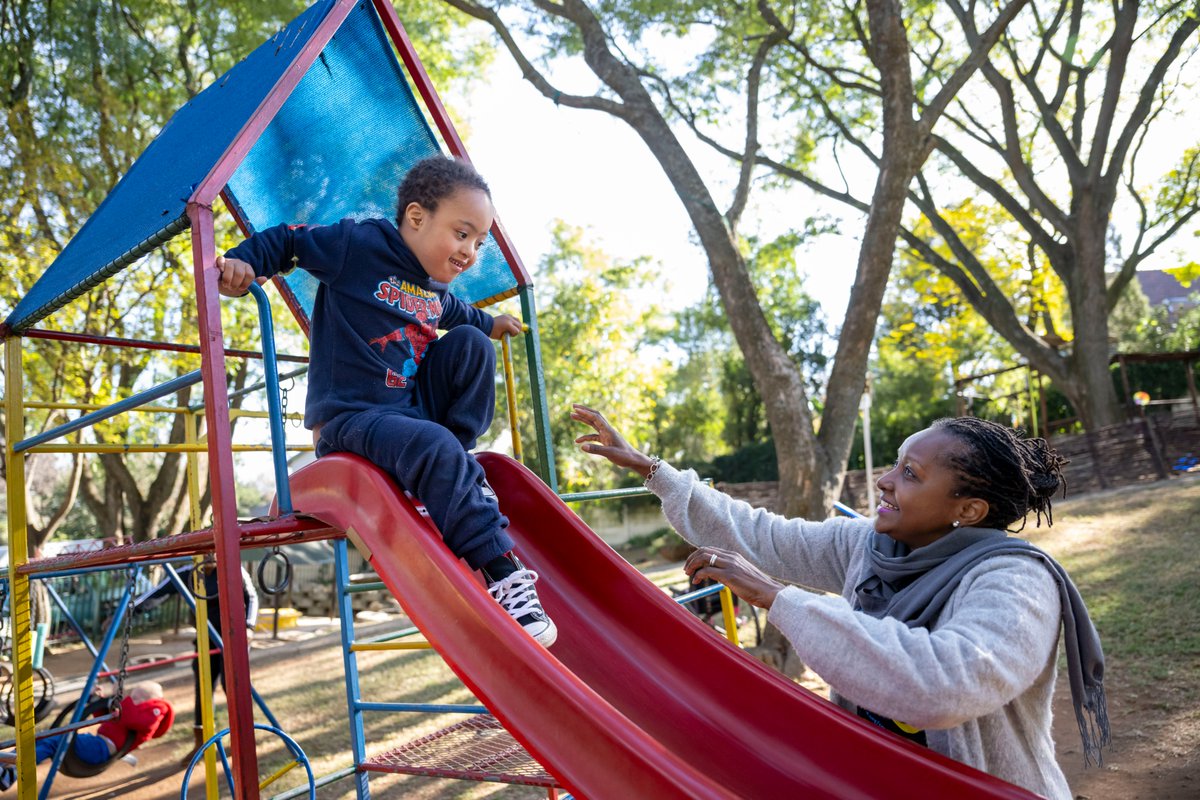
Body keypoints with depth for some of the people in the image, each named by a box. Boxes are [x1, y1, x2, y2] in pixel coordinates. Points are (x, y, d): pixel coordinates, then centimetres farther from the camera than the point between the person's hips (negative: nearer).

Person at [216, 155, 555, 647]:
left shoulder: (435, 290, 14)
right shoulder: (358, 244, -9)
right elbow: (286, 241, -3)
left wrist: (488, 323, 49)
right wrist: (243, 263, -21)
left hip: (415, 407, 8)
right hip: (351, 419, -8)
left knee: (470, 343, -2)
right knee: (435, 447, -35)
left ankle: (454, 479, -8)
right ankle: (500, 571, -32)